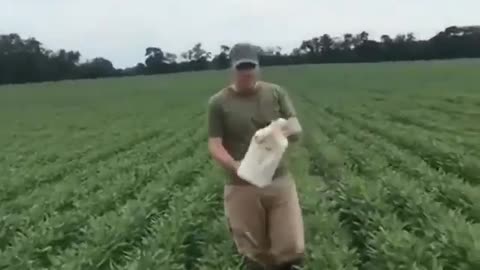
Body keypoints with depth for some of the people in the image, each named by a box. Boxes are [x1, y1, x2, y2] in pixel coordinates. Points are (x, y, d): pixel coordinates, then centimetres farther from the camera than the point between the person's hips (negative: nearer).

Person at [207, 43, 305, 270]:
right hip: (241, 187, -1)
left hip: (280, 182, 1)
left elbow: (296, 132, 1)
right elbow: (214, 144, -5)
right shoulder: (218, 102, -2)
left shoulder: (276, 93, 3)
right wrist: (233, 165, -25)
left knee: (292, 250, 1)